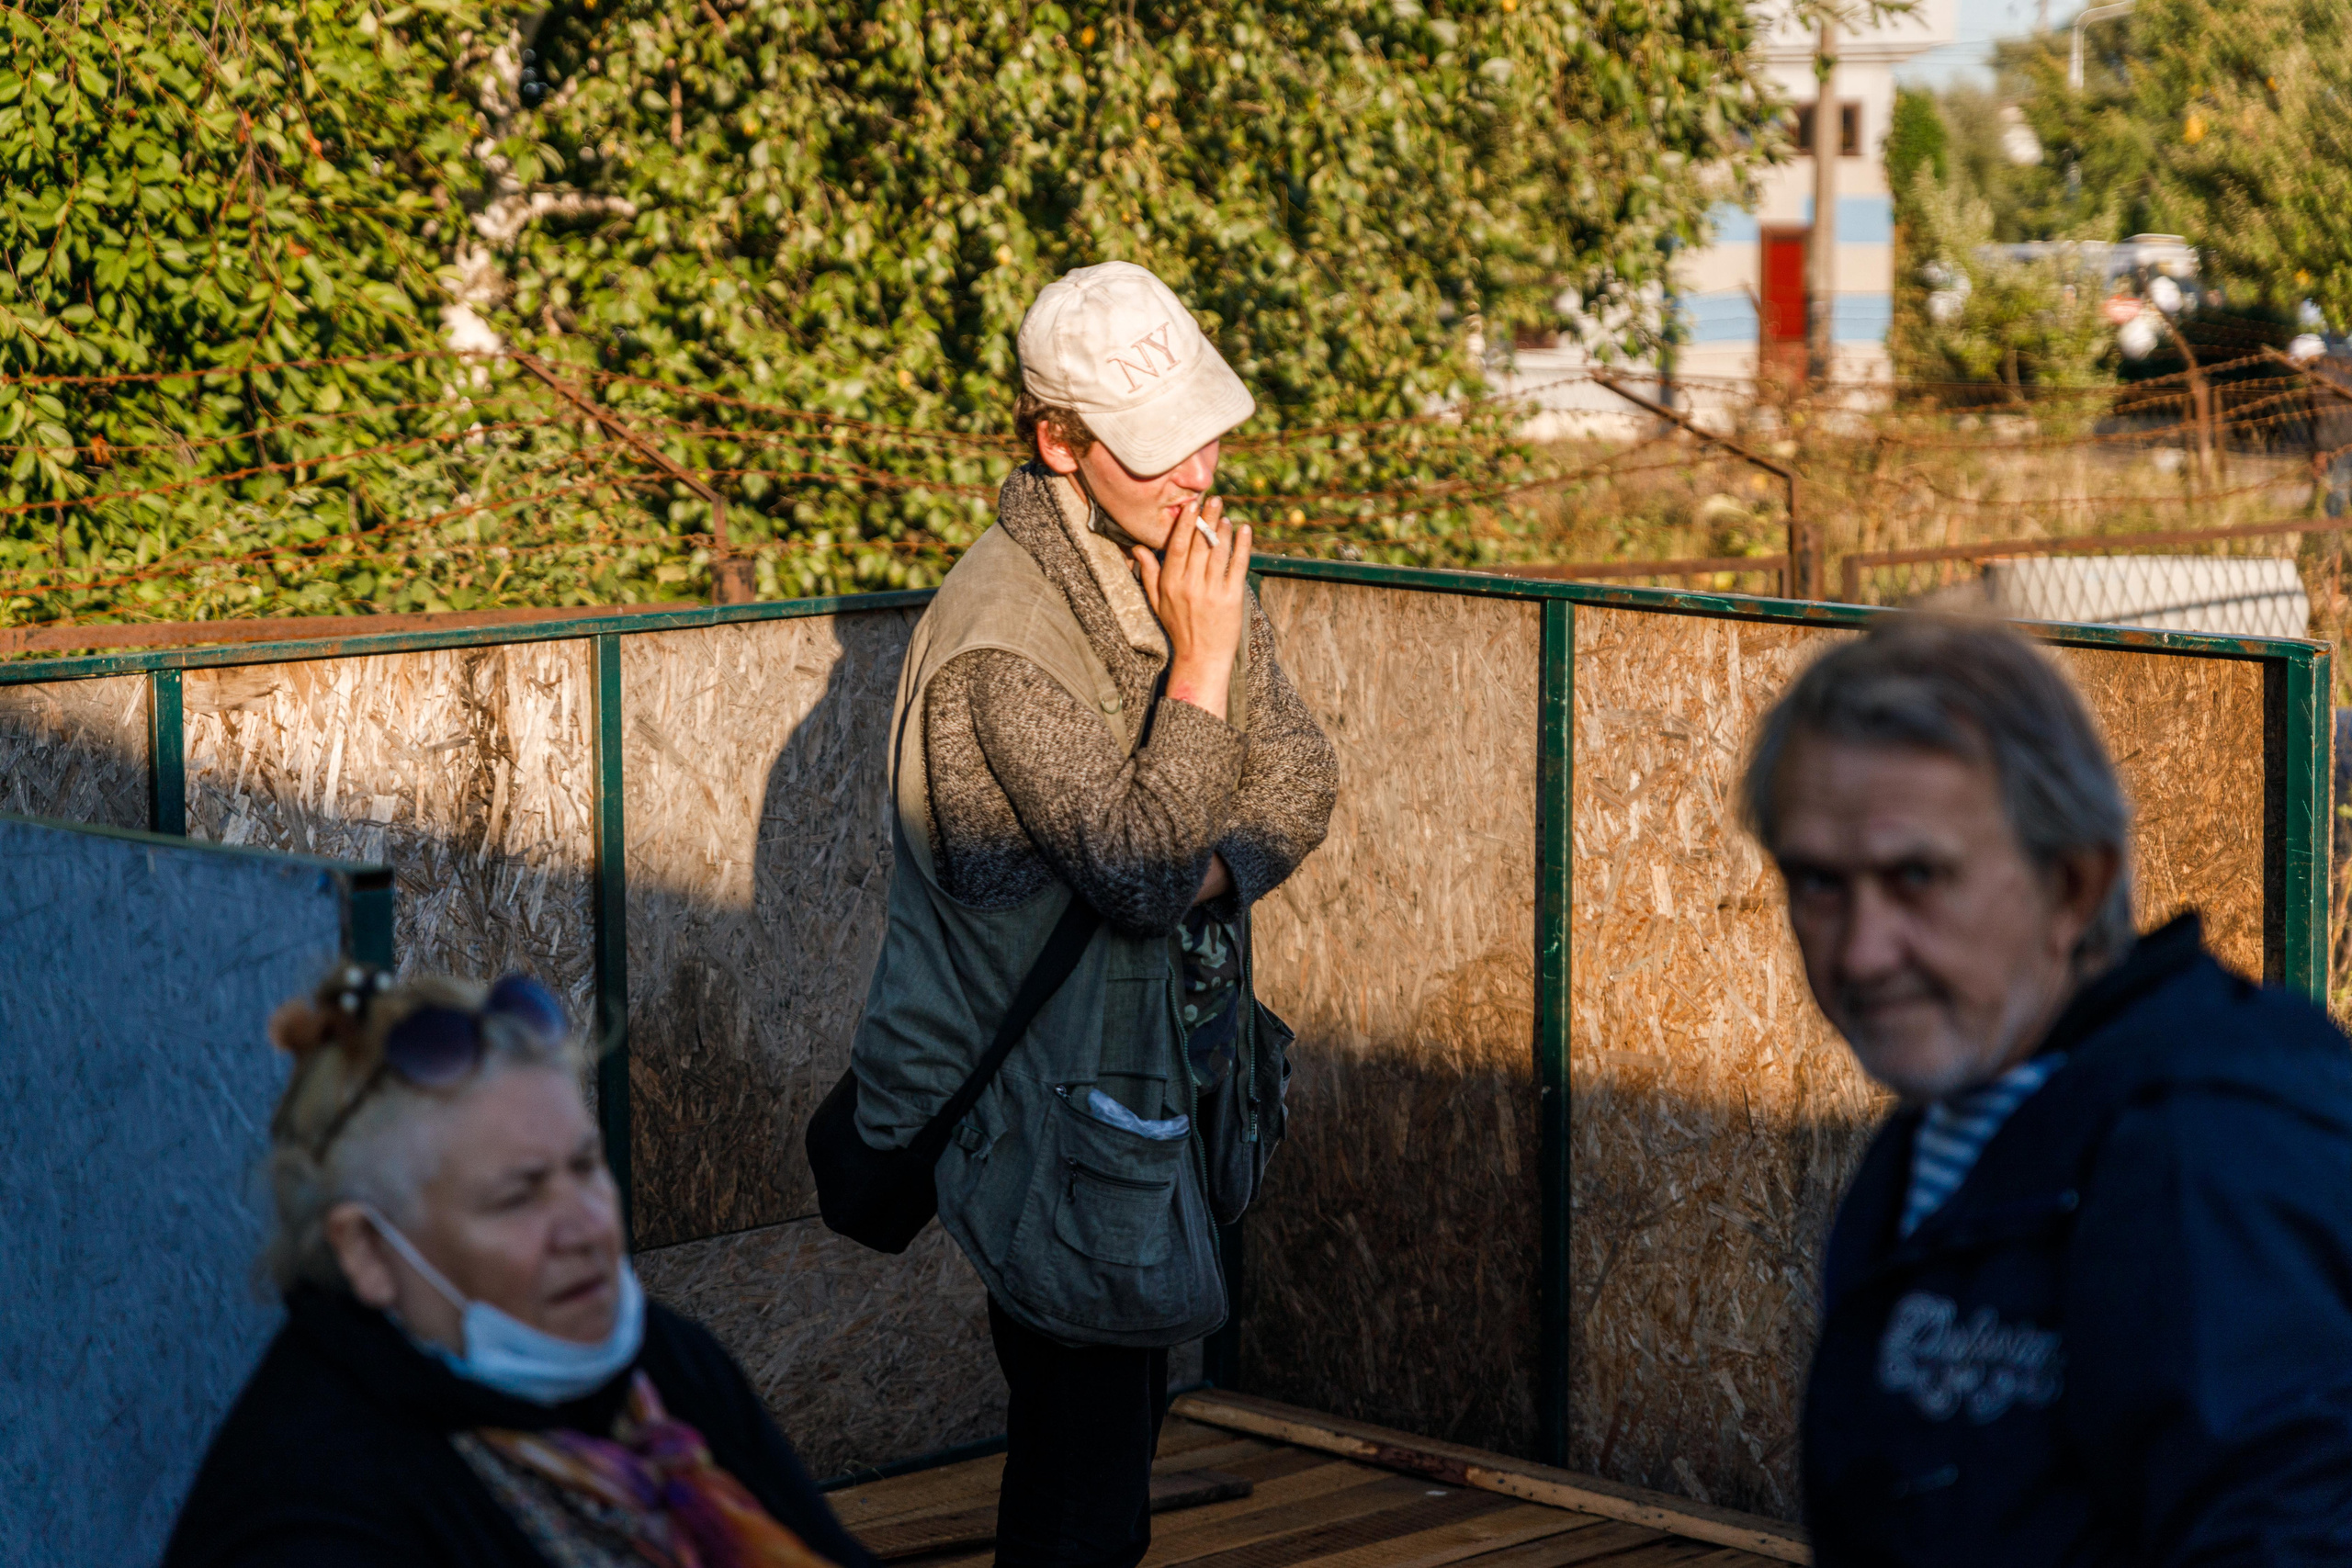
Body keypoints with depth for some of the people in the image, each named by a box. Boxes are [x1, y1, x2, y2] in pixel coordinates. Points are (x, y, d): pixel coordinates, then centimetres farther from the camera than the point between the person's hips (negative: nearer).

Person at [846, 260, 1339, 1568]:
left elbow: (1302, 781, 2)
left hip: (1166, 1051, 8)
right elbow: (1146, 866, -29)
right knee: (1083, 1463, -2)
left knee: (1120, 1403, 18)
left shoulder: (1188, 554, 3)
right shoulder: (1001, 638, -24)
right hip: (1048, 1091, -8)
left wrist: (1210, 874, -17)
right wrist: (1202, 667, -27)